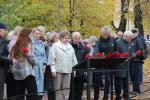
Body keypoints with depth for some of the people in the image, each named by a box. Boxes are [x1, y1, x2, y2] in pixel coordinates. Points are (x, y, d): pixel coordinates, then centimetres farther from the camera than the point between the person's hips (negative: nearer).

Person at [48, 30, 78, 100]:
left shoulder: (70, 47, 14)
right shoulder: (55, 46, -3)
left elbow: (73, 59, 17)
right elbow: (52, 59, -7)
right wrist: (53, 70, -12)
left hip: (68, 71, 5)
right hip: (58, 70, -5)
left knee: (66, 88, 5)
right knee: (58, 88, 1)